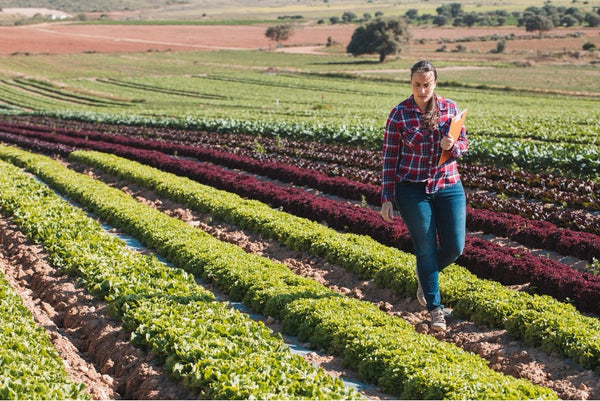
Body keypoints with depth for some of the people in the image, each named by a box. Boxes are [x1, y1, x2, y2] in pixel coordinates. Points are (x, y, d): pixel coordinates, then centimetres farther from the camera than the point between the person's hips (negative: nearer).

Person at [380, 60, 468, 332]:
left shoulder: (451, 109, 2)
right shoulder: (399, 114, -6)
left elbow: (463, 145, 9)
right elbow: (390, 158, -4)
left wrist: (451, 146, -17)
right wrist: (387, 199, -6)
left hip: (448, 187, 3)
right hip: (413, 190, -3)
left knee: (454, 247, 3)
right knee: (426, 249, 1)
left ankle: (425, 274, 35)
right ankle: (435, 309, 14)